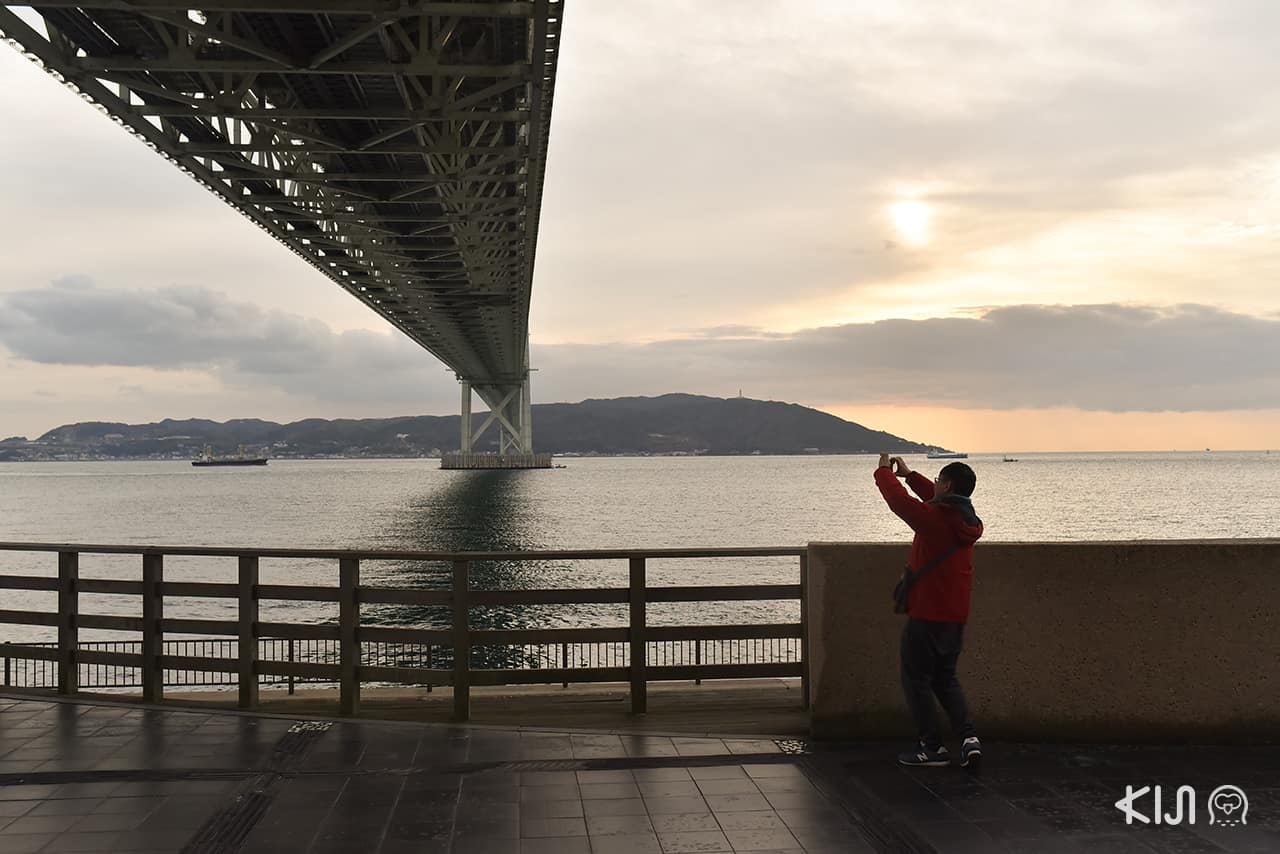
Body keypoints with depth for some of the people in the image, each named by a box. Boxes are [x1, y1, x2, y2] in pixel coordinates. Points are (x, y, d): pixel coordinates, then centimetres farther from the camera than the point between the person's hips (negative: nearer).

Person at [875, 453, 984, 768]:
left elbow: (899, 499, -10)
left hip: (927, 615, -8)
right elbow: (936, 500, 24)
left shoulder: (934, 518, -17)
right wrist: (909, 474, 27)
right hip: (956, 616, 8)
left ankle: (932, 747, 8)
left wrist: (884, 471, 7)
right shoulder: (967, 520, 7)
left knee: (916, 678, 6)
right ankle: (968, 737, 5)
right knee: (946, 678, 19)